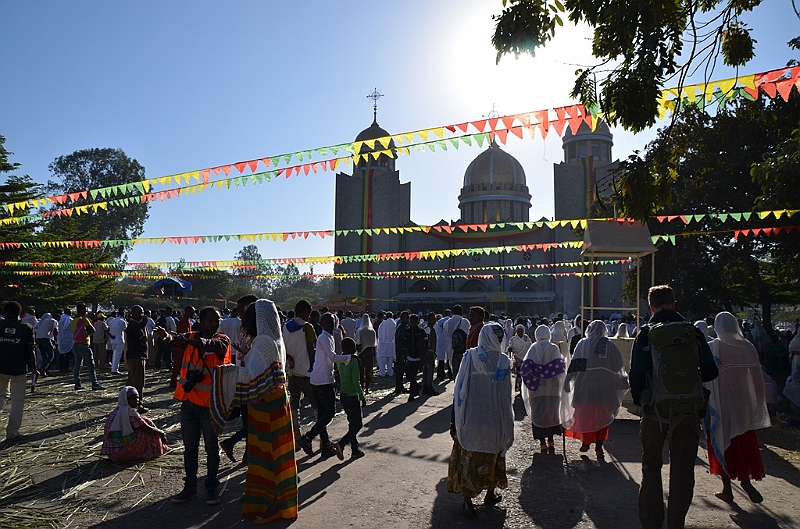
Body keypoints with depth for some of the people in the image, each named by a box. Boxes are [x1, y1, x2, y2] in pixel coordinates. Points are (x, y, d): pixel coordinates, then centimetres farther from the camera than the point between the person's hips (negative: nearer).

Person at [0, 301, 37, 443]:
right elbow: (30, 351, -4)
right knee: (17, 400, 6)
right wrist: (33, 369, 6)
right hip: (19, 369, -2)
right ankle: (12, 433, 8)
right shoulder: (26, 328, -4)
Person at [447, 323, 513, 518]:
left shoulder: (470, 356, -10)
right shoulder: (504, 361, -7)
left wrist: (456, 418, -2)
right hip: (495, 420, 1)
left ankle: (468, 499, 3)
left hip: (470, 418, -1)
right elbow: (506, 396, -3)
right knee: (492, 455, 20)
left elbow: (460, 388, -10)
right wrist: (506, 421, 8)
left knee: (468, 457, 8)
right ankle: (490, 493, 35)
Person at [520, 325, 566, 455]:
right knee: (552, 412, 13)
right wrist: (560, 383, 6)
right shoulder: (554, 348, -3)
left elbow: (525, 367, -9)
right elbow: (561, 367, -5)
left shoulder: (533, 348, -4)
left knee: (538, 413, 6)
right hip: (552, 387, 1)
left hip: (536, 387, -1)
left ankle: (543, 444, 5)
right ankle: (550, 442, 10)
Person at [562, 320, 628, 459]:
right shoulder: (610, 346, -1)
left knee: (584, 414, 14)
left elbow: (575, 365, -4)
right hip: (604, 388, 0)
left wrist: (568, 382, 1)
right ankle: (599, 448, 4)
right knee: (602, 416, 7)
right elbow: (618, 367, 2)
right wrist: (623, 382, 16)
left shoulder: (582, 344, -2)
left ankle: (585, 442, 21)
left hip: (585, 386, 0)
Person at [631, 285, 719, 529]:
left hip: (654, 408, -1)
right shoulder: (694, 332, -2)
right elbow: (710, 372, 0)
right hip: (688, 409, 1)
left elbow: (635, 375, -8)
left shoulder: (644, 334, -6)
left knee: (651, 467, 13)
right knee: (682, 470, 11)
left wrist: (639, 401, 7)